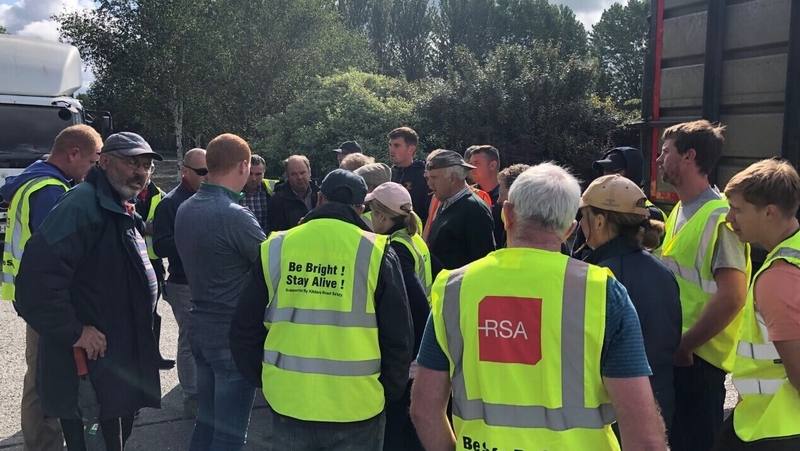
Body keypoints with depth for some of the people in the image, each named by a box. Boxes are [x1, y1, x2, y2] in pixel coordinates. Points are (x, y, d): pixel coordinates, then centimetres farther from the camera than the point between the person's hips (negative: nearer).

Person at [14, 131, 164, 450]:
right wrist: (72, 331, -26)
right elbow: (39, 275, -31)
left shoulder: (120, 211, 12)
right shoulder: (82, 205, -21)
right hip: (88, 362, -9)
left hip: (120, 352, 9)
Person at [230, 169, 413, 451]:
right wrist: (386, 394, 8)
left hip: (288, 404, 2)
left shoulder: (275, 248, -2)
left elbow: (245, 330, 2)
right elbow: (398, 338, -7)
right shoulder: (376, 252, -8)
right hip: (356, 409, -2)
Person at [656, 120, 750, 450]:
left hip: (696, 356, -9)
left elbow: (731, 297, -24)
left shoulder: (719, 216, -18)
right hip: (673, 351, 9)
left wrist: (685, 346, -18)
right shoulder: (680, 210, 9)